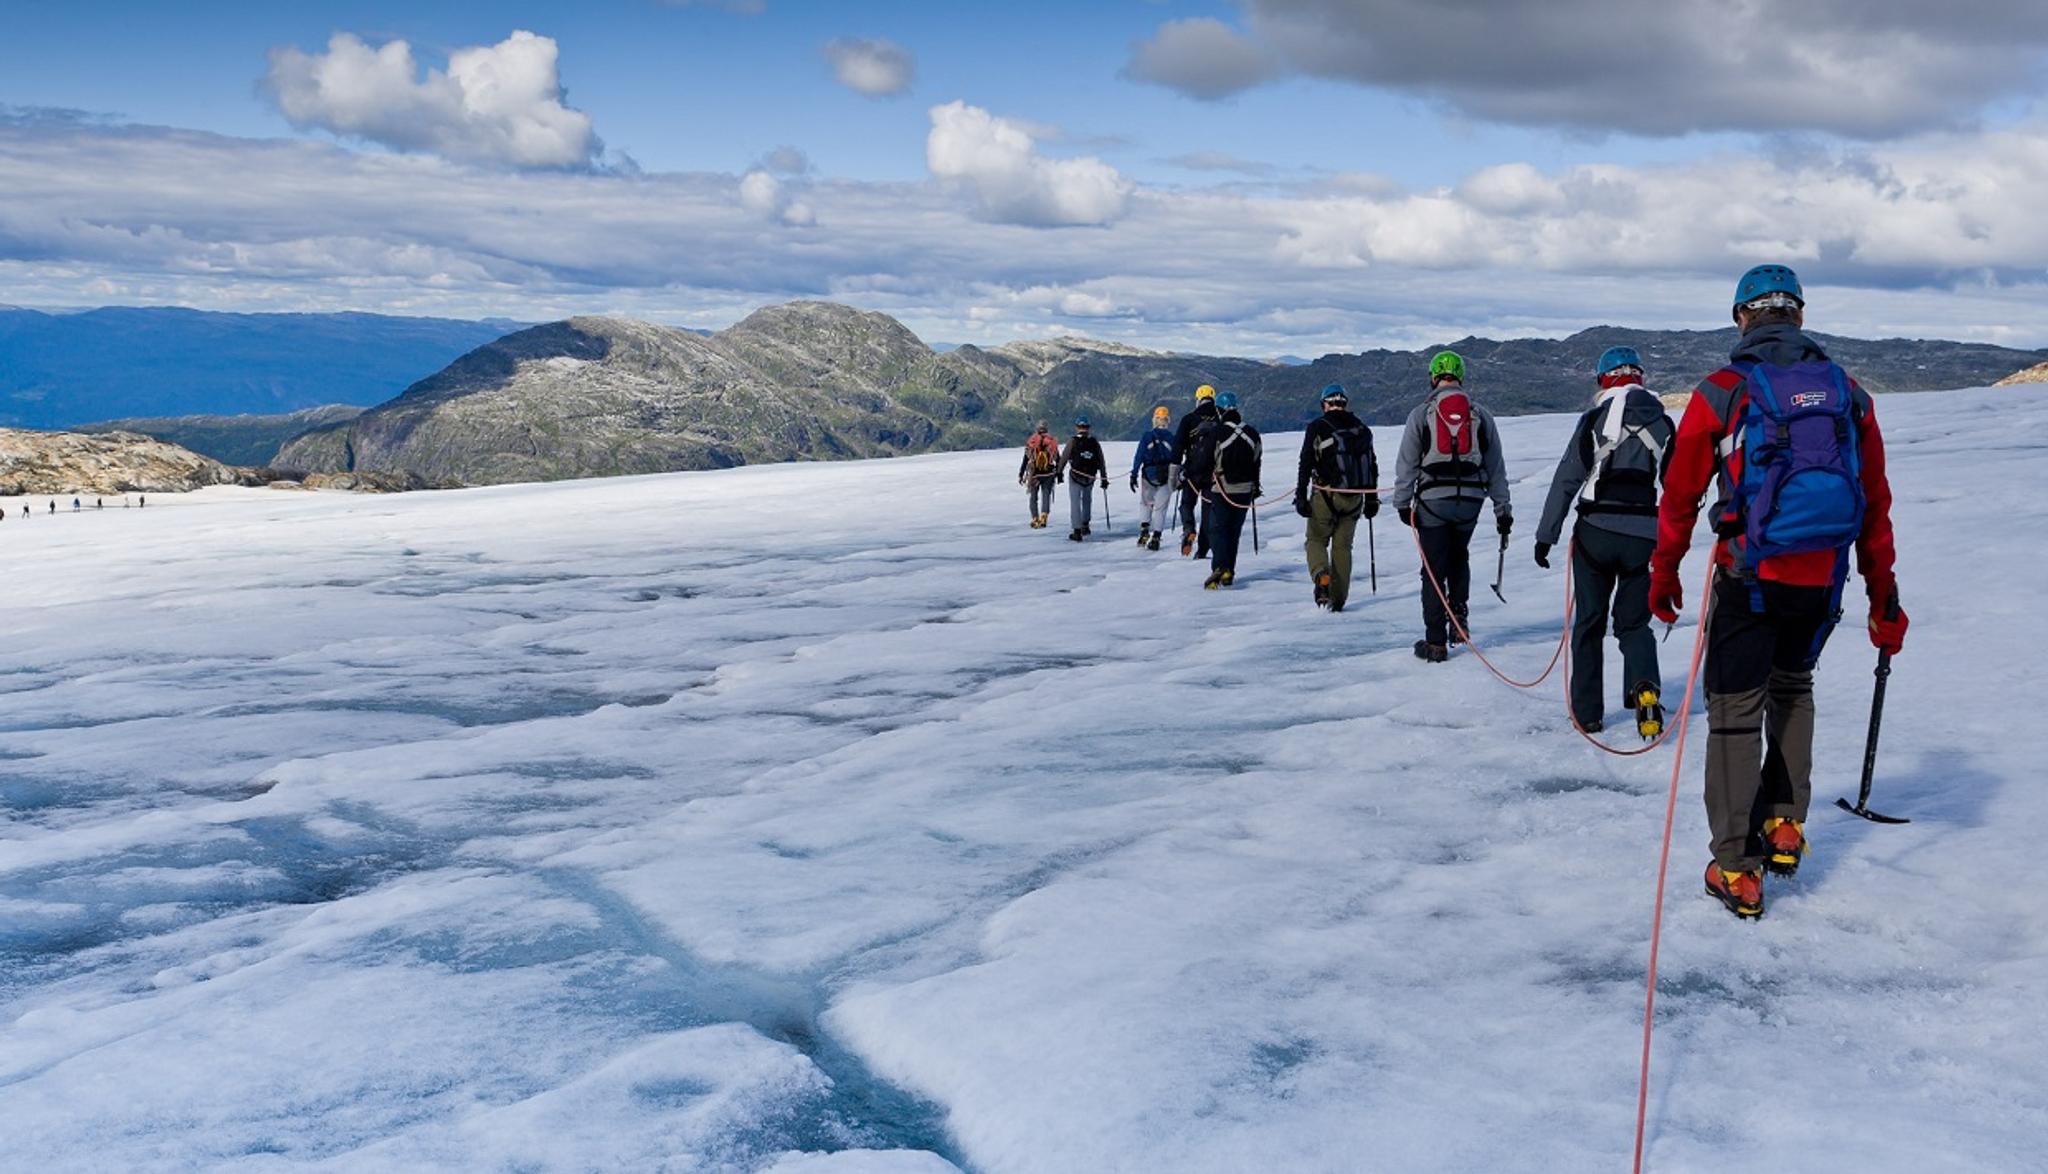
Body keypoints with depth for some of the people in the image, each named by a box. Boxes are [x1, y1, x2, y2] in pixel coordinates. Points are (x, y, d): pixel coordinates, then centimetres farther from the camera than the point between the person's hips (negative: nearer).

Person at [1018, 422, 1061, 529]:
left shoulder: (1031, 443, -3)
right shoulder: (1053, 443, 1)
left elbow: (1025, 461, -1)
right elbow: (1058, 461, 4)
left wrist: (1021, 475, 5)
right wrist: (1059, 475, 11)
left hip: (1034, 475, 0)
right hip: (1049, 475, 0)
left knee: (1034, 497, 12)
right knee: (1046, 496, 3)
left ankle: (1035, 519, 11)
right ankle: (1043, 517, -14)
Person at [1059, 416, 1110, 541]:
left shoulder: (1072, 442, -10)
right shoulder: (1095, 443, -1)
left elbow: (1064, 458, -10)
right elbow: (1101, 462, 3)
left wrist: (1060, 472, 4)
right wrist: (1104, 478, 9)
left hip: (1075, 477, -3)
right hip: (1090, 478, 3)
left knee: (1075, 503, 4)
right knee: (1087, 500, 26)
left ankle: (1077, 531, 1)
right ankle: (1085, 525, 26)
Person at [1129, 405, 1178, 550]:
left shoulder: (1147, 436, -3)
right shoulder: (1171, 438, -1)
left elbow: (1138, 456, -6)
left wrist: (1134, 475, -3)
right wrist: (1179, 479, 9)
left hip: (1149, 475, 0)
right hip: (1166, 477, 0)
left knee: (1145, 503, 20)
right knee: (1161, 507, 5)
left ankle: (1144, 530, 5)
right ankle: (1156, 537, -1)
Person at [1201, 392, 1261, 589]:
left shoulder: (1215, 433, -13)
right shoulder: (1252, 433, 3)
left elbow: (1202, 462, -9)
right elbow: (1256, 463, 12)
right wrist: (1255, 488, 22)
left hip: (1221, 490, -4)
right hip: (1245, 490, 4)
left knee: (1217, 529, -2)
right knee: (1234, 531, 13)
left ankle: (1220, 567, -22)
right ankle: (1229, 573, 14)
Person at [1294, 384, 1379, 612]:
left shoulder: (1318, 427, -5)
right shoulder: (1362, 429, 9)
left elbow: (1306, 464, -9)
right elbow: (1371, 466, 13)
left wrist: (1301, 496, -6)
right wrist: (1372, 499, 21)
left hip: (1325, 495, -4)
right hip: (1354, 497, 4)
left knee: (1316, 541, 9)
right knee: (1342, 546, 11)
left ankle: (1321, 577, -18)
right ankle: (1338, 598, 9)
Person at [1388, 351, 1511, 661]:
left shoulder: (1420, 415, 1)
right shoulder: (1481, 416, 9)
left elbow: (1407, 464, -3)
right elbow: (1496, 467, 10)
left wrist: (1402, 503, 1)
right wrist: (1503, 508, 14)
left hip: (1433, 500, -2)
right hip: (1471, 499, 3)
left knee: (1434, 570, 3)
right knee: (1459, 557, 26)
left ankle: (1435, 642, 3)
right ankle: (1458, 616, 11)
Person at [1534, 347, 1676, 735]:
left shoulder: (1596, 418, -3)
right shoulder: (1663, 423, 9)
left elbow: (1566, 479, -6)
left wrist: (1546, 535, -2)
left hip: (1596, 532, -3)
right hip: (1643, 534, 3)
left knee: (1588, 622, 10)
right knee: (1634, 622, 13)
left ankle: (1587, 712, 13)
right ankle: (1645, 687, -16)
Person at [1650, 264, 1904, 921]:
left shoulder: (1722, 393, -6)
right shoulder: (1848, 394, 5)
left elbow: (1680, 494, -2)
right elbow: (1876, 503, 8)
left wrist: (1664, 574, 12)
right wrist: (1884, 598, 15)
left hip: (1751, 577, -4)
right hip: (1825, 581, 4)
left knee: (1736, 710, 5)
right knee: (1792, 687, 27)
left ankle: (1737, 869, 5)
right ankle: (1785, 827, 31)